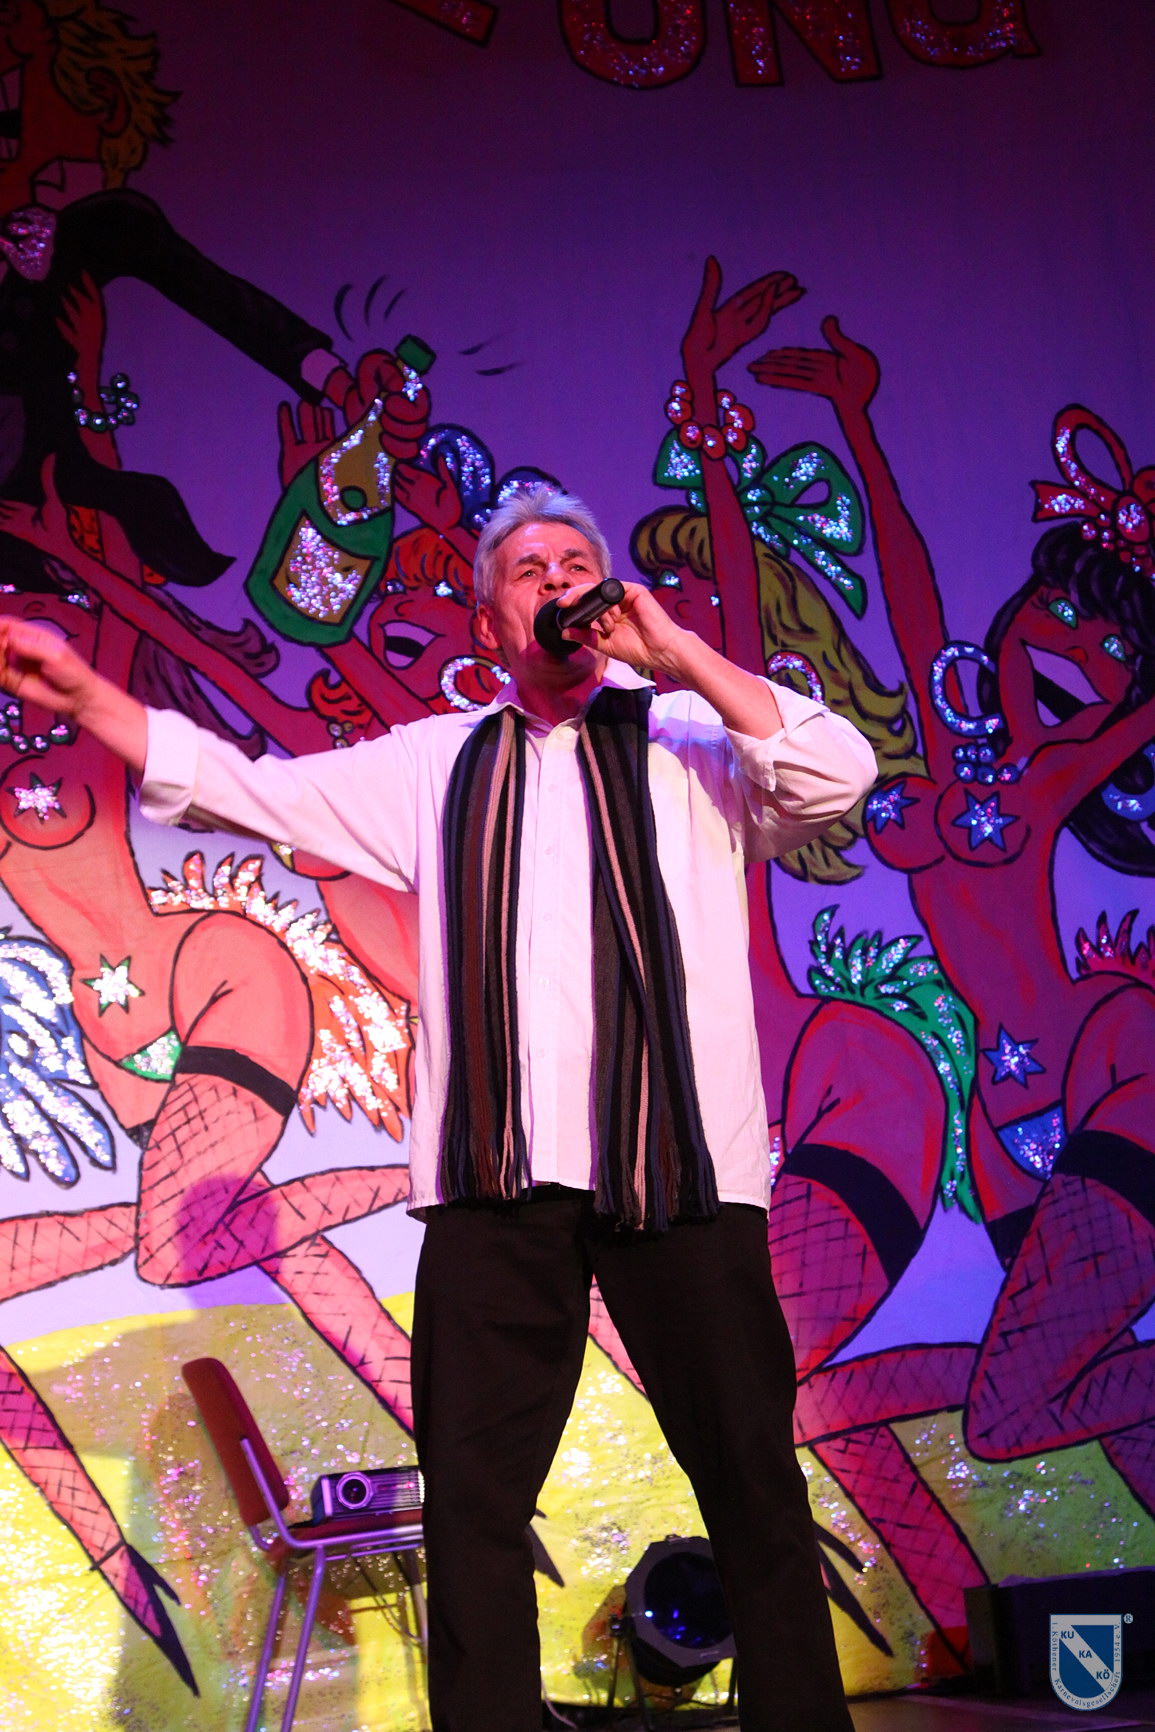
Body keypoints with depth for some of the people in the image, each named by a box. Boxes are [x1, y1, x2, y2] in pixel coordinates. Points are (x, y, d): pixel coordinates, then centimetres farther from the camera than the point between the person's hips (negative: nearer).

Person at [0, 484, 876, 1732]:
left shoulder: (690, 739, 13)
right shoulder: (431, 765, 19)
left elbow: (836, 778, -4)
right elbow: (242, 787, 18)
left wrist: (676, 650, -3)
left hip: (681, 1162, -1)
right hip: (496, 1174, 2)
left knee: (751, 1480, 6)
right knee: (474, 1495, 4)